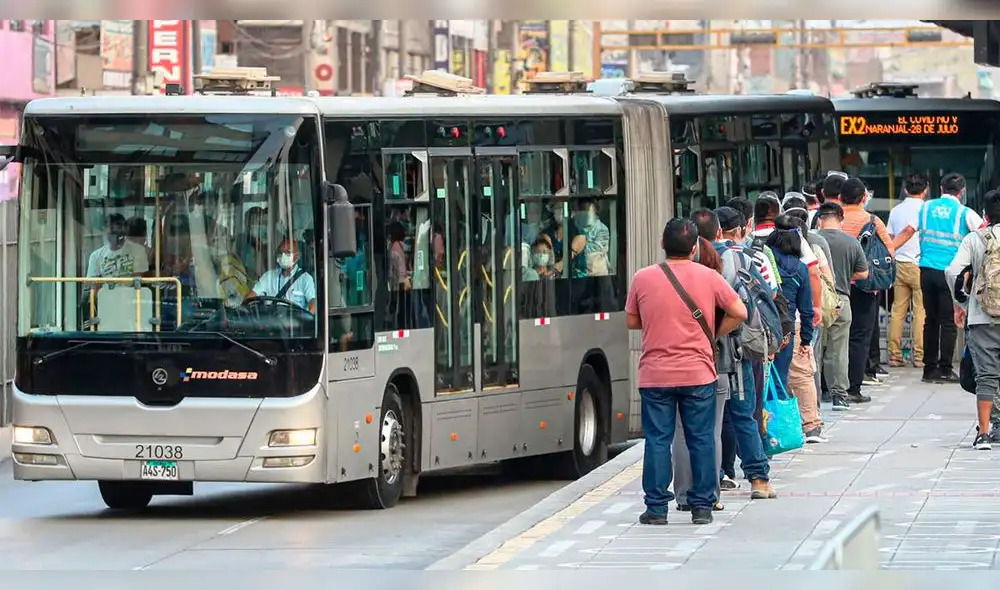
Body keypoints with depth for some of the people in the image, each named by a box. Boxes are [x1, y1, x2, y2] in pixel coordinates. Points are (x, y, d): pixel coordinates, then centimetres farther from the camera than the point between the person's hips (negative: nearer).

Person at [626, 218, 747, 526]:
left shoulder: (643, 279, -3)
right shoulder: (708, 277, -3)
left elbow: (631, 321, 8)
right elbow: (738, 313, 0)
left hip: (655, 375, 0)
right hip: (698, 373, 0)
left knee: (657, 440, 4)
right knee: (701, 440, 7)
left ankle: (656, 508, 4)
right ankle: (702, 506, 10)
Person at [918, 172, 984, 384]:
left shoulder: (926, 207, 8)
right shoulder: (964, 213, -3)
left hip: (927, 269, 4)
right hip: (949, 271, -4)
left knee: (930, 319, 11)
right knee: (949, 321, 0)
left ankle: (930, 368, 12)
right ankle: (945, 370, -3)